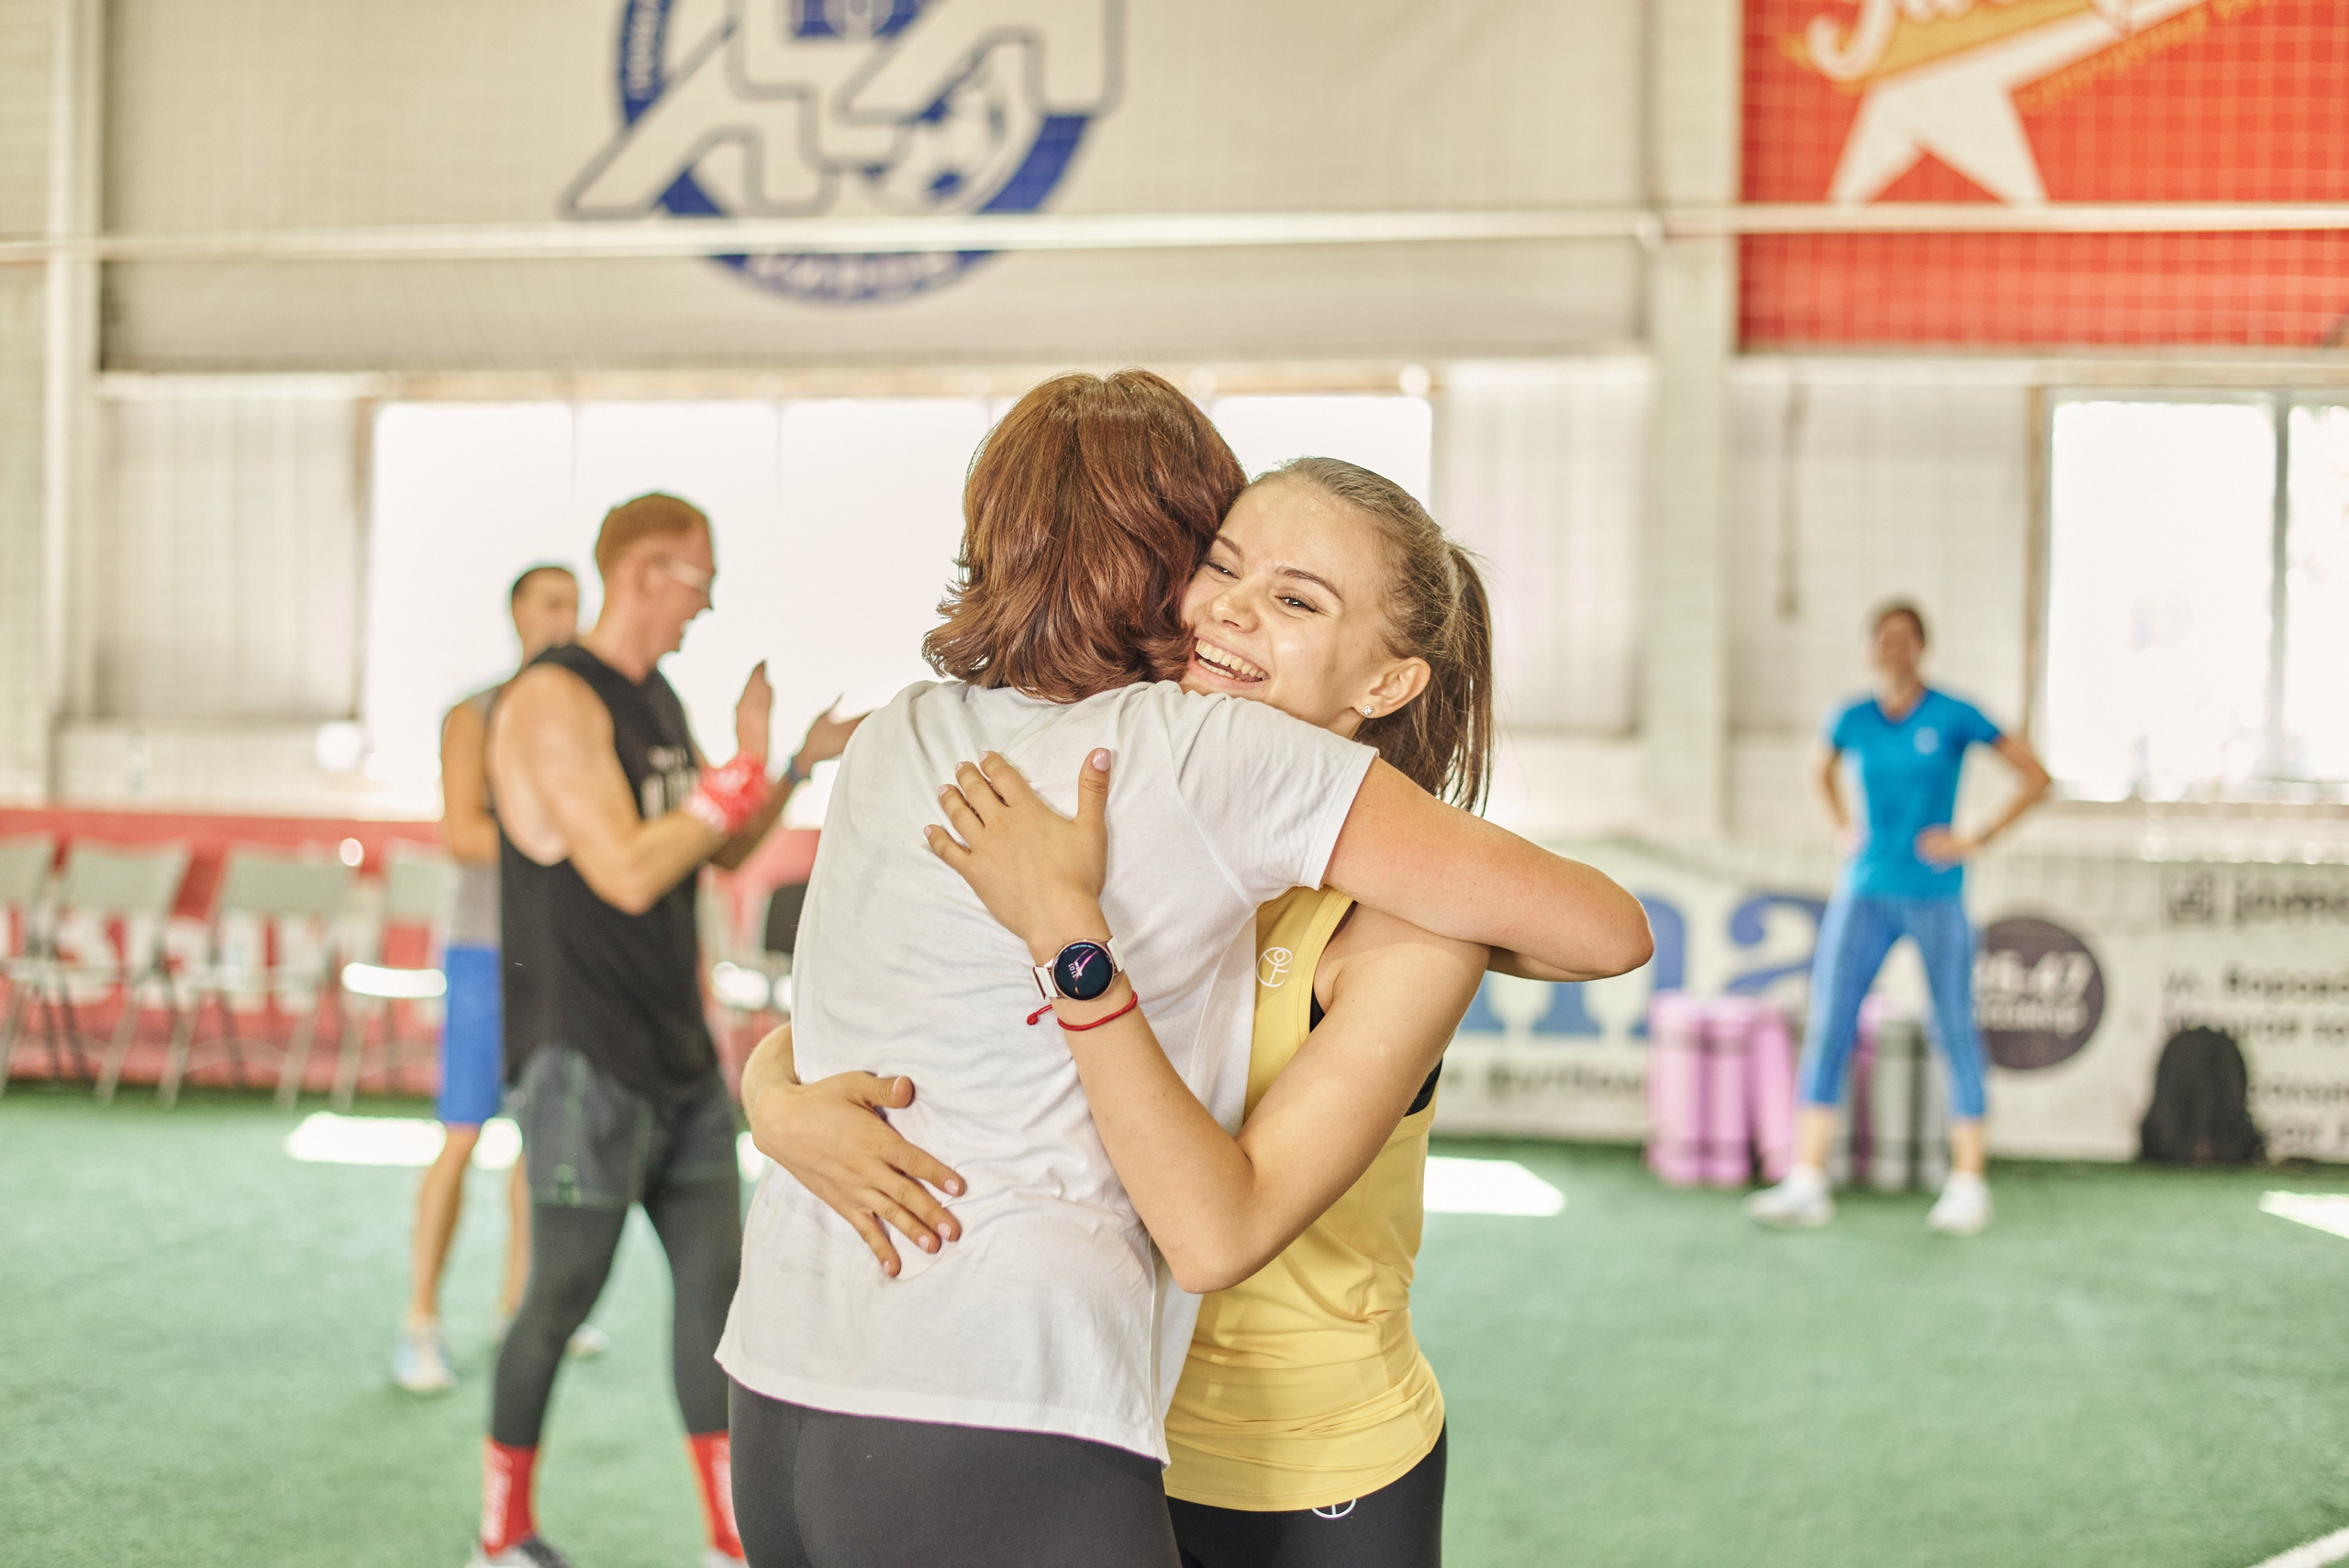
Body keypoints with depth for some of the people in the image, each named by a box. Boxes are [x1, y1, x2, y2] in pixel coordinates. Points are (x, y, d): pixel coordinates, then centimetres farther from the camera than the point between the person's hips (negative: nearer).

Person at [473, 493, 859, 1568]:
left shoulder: (659, 702, 13)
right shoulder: (555, 701, -15)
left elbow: (722, 855, 20)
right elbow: (628, 874, -24)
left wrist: (801, 762, 6)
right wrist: (747, 767, -20)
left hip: (677, 1055, 8)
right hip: (582, 1062, -8)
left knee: (714, 1278, 8)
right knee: (562, 1300, 2)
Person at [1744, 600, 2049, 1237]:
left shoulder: (1954, 717, -6)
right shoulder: (1851, 719, 4)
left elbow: (2036, 777, -2)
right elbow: (1821, 771, 26)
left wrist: (1977, 841, -7)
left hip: (1936, 897, -3)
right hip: (1865, 893, 3)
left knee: (1955, 1032, 3)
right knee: (1827, 1027, -4)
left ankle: (1969, 1185, 12)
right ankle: (1807, 1184, -3)